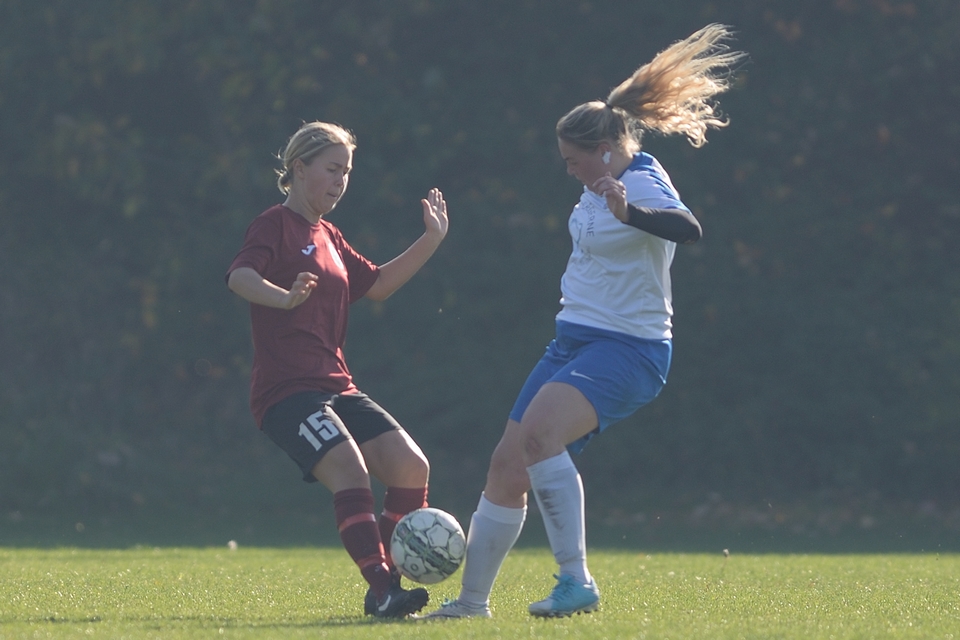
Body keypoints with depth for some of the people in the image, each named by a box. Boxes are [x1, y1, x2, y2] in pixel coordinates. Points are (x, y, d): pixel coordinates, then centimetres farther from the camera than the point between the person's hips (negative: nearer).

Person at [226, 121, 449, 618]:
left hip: (335, 386, 8)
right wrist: (284, 298, -41)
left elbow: (377, 284, 30)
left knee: (410, 467, -6)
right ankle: (382, 592, -30)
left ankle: (389, 581, 2)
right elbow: (239, 276, -21)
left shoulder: (329, 238, 22)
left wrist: (432, 240, 23)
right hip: (285, 389, -8)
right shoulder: (276, 225, -4)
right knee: (348, 468, -27)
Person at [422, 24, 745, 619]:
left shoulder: (642, 184, -16)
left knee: (538, 432, -32)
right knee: (507, 466, 6)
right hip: (576, 340, 9)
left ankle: (577, 582, -29)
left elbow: (687, 229, -38)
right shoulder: (604, 186, 12)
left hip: (627, 349, -9)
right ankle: (473, 600, 18)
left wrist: (628, 212, -54)